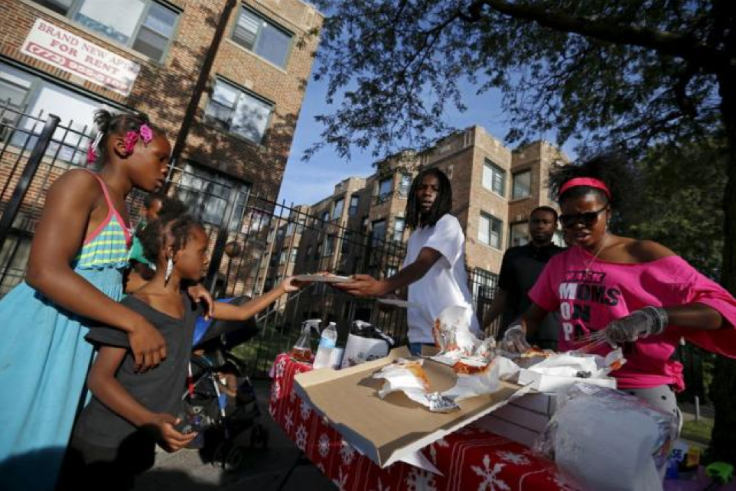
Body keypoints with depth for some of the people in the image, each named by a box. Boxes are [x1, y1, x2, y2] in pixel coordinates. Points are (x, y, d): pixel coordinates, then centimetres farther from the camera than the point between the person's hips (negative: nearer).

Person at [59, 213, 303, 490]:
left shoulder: (191, 304, 1)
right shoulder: (133, 308, -21)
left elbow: (242, 313, 9)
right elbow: (100, 378, -20)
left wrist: (281, 289, 8)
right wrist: (150, 421, -32)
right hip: (103, 443, -7)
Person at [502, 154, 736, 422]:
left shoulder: (645, 255, -5)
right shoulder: (558, 264, 8)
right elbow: (534, 314, 12)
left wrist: (654, 317, -26)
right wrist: (517, 329, -9)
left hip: (641, 387, -3)